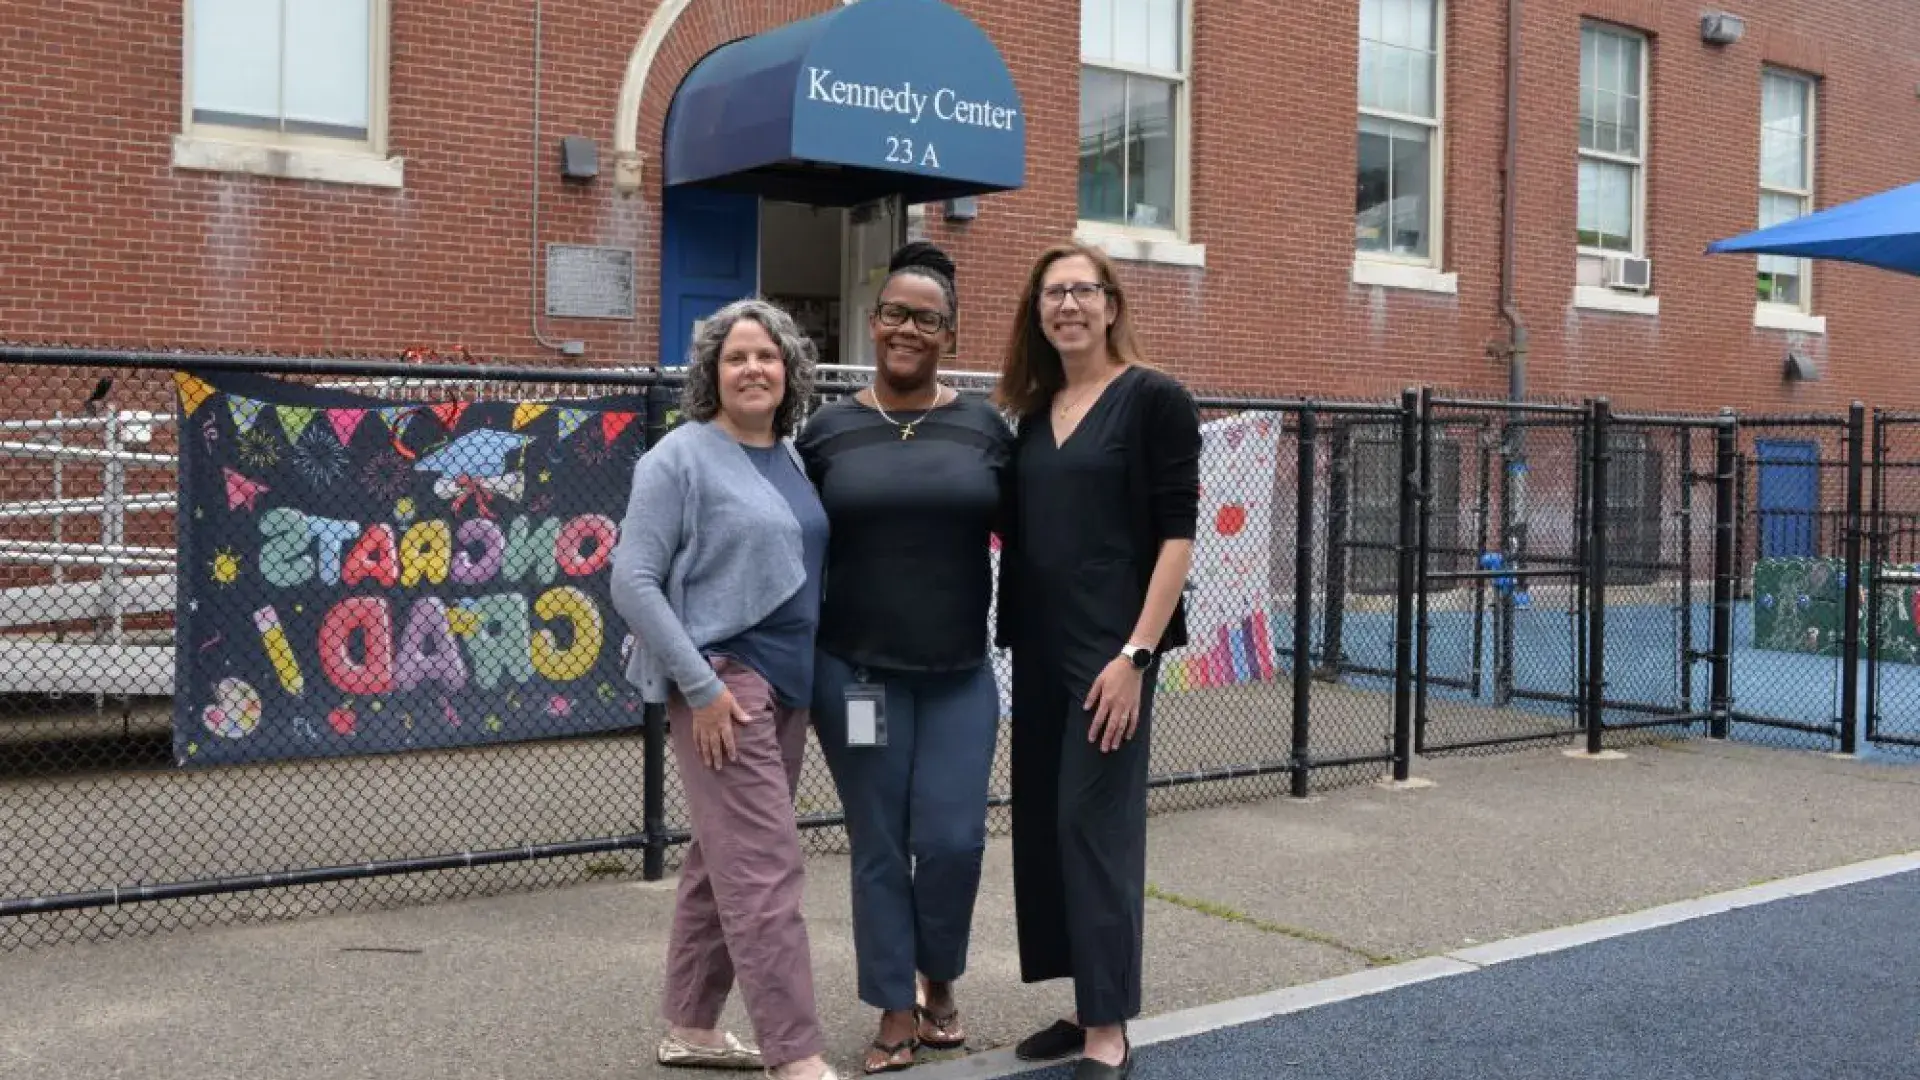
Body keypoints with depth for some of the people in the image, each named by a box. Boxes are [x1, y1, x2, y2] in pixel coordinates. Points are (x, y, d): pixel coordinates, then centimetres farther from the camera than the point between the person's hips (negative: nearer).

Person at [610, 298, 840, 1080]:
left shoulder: (794, 459, 12)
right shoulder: (682, 457, -8)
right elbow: (632, 582, -13)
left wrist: (821, 672, 11)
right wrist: (700, 685, -18)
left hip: (787, 685, 7)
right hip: (722, 682, -7)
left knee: (723, 862, 15)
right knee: (765, 869, -9)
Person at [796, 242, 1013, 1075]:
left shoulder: (982, 426, 2)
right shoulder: (828, 430, 1)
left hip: (961, 677, 0)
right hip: (856, 673, 0)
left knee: (952, 839, -2)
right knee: (879, 846, 6)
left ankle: (939, 983, 27)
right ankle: (896, 1010, 23)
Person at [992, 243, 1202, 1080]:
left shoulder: (1153, 400, -6)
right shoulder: (1034, 412, 12)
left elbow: (1176, 534, -11)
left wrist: (1137, 652, -18)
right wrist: (1007, 642, 7)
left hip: (1112, 647, -7)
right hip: (1039, 648, 7)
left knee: (1097, 823, -5)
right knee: (1042, 822, 10)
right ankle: (1085, 1006, 23)